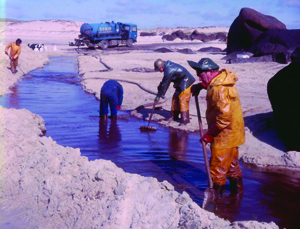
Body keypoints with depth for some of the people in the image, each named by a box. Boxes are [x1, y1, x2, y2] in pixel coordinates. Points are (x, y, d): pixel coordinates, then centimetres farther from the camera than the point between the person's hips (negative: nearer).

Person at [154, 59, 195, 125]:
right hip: (180, 84, 11)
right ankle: (174, 116, 21)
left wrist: (159, 95, -13)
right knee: (175, 98, 13)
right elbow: (164, 81, 20)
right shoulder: (167, 66, 7)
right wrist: (159, 89, 21)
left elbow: (165, 84, -20)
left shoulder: (169, 70, -25)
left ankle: (185, 119, -12)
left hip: (186, 83, -11)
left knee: (183, 100, -13)